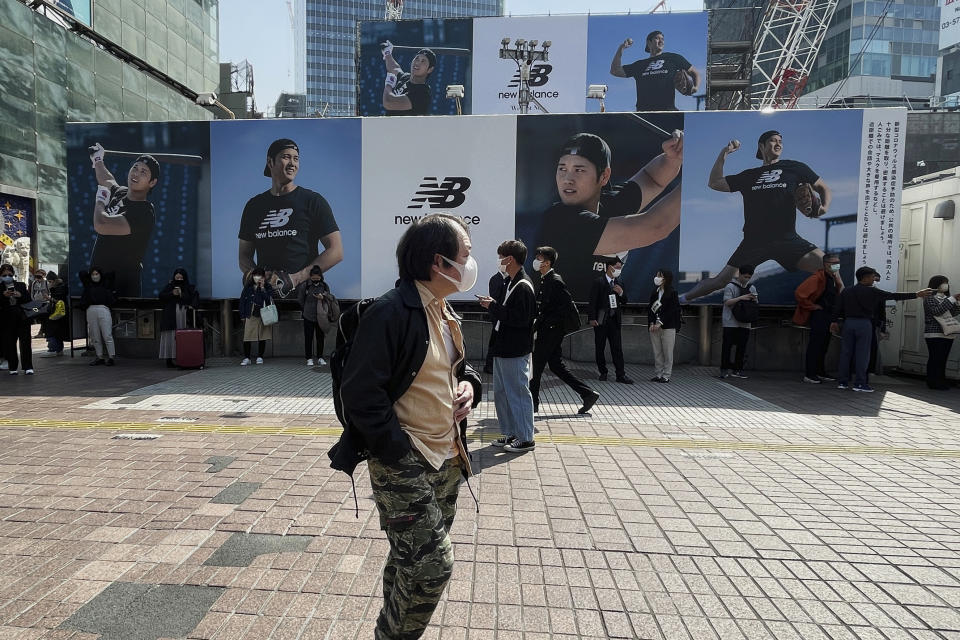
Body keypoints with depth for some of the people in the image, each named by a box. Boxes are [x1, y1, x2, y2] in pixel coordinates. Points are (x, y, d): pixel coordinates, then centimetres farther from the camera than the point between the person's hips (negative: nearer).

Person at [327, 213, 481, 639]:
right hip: (403, 463, -8)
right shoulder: (390, 312, -18)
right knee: (432, 565, -6)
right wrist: (400, 454, -20)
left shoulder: (446, 315, 11)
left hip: (447, 461, 9)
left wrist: (469, 384, 0)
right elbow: (361, 393, -20)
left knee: (411, 563, 20)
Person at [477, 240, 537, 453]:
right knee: (500, 393, 16)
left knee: (518, 393, 0)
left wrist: (494, 306, -18)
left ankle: (525, 438, 12)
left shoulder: (523, 287, -17)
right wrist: (492, 306, 3)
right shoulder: (511, 283, 14)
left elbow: (520, 319, -25)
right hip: (503, 348, 10)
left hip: (516, 352, -10)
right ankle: (510, 433, 28)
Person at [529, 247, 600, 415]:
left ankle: (532, 403, 11)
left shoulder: (555, 281, -15)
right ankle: (588, 394, 16)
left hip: (551, 331, -10)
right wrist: (538, 321, 10)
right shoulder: (545, 281, 14)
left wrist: (548, 322, -19)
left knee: (537, 365, -1)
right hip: (545, 331, 10)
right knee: (556, 366, 11)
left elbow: (568, 305, -20)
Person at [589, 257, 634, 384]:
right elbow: (592, 301, -9)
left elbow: (624, 302, 15)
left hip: (614, 320, 4)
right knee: (600, 348, 6)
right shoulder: (598, 281, -6)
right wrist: (592, 318, -15)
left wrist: (621, 293, -6)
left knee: (617, 348, 0)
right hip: (601, 320, -4)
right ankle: (603, 372, 20)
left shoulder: (619, 282, 10)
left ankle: (621, 375, 2)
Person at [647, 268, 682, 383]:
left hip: (668, 327, -5)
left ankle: (666, 375, 8)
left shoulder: (672, 293, -5)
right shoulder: (654, 292, 11)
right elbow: (650, 308, 8)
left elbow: (671, 310, -11)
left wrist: (660, 323, -16)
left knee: (667, 352, 1)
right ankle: (658, 374, 15)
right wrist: (651, 323, -4)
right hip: (655, 327, 5)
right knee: (657, 352, 7)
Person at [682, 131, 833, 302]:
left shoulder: (794, 167, 13)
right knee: (721, 280, -4)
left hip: (787, 238, 0)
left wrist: (824, 206, -3)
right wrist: (723, 154, 7)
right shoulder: (749, 176, 16)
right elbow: (714, 183, 16)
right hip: (754, 240, 0)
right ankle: (683, 300, 13)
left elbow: (823, 188, 18)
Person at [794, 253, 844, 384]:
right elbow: (799, 294, -23)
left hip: (830, 316, 9)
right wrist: (812, 306, -15)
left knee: (824, 345, 14)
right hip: (819, 315, -9)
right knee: (815, 346, -6)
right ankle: (809, 374, 0)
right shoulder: (818, 277, -16)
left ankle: (820, 372, 24)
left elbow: (839, 294, 18)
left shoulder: (835, 278, 10)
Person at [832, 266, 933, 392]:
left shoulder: (846, 291, 7)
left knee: (846, 352, 6)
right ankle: (859, 383, 0)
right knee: (862, 353, 0)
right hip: (864, 324, -4)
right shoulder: (871, 291, -4)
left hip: (848, 322, 4)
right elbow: (894, 296, -2)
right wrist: (916, 295, 4)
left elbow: (838, 307, 4)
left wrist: (834, 321, 8)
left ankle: (842, 382, 8)